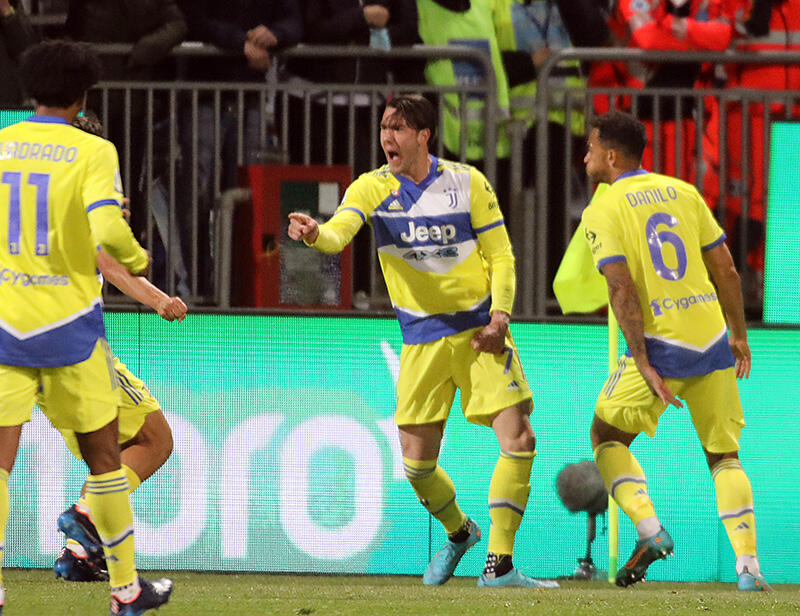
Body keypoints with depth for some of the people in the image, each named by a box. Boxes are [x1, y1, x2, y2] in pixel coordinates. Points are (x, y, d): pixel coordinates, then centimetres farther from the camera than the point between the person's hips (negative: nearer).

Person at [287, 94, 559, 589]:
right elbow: (340, 231, -21)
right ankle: (458, 532, 31)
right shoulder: (373, 188, -3)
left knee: (518, 440, -13)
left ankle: (498, 565, -4)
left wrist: (500, 315, -12)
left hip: (480, 329, -1)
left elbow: (500, 255, 2)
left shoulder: (467, 183, -3)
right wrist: (315, 234, -45)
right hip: (421, 338, 1)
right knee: (417, 462, -1)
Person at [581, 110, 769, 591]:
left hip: (662, 345, -4)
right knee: (724, 455, 12)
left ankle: (649, 529, -6)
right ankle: (749, 566, 0)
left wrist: (643, 363, -13)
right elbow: (727, 271, 9)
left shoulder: (602, 212, -4)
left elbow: (622, 290, -13)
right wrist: (739, 334, 18)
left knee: (606, 438, 13)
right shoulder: (684, 193, 10)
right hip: (713, 340, 4)